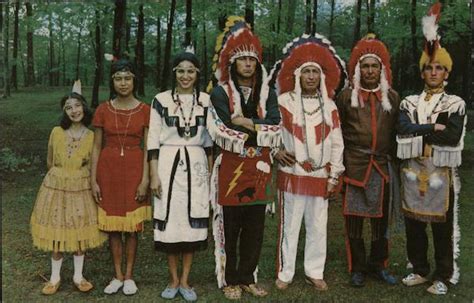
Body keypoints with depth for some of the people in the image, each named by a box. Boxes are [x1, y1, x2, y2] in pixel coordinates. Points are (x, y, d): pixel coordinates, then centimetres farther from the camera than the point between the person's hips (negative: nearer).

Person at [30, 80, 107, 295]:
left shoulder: (92, 136, -5)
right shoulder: (57, 132, -4)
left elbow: (93, 166, 5)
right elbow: (49, 162, 8)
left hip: (81, 189, 0)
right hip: (56, 187, 0)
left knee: (80, 232, 8)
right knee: (57, 233, 6)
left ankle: (78, 276, 23)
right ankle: (55, 277, 21)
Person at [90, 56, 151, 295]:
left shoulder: (144, 110, -1)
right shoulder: (103, 110, 3)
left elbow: (147, 148, -1)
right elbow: (97, 146, 4)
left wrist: (145, 180, -8)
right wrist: (93, 180, -1)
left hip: (134, 169, -1)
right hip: (108, 169, 2)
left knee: (132, 225, 4)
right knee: (112, 224, 7)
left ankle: (129, 276, 17)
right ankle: (117, 276, 19)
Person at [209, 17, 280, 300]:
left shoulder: (267, 93, 12)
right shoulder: (220, 92, 2)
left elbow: (275, 127, -3)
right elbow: (224, 131, -11)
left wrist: (246, 123, -9)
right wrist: (259, 129, -6)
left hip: (259, 168, 4)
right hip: (231, 167, -3)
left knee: (255, 227, 8)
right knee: (230, 226, 1)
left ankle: (247, 277, 20)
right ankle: (230, 280, 13)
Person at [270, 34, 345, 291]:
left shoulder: (329, 106, 7)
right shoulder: (283, 102, -2)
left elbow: (337, 144, 8)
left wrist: (334, 176, 4)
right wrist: (276, 150, -10)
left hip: (321, 177, 3)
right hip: (291, 175, -3)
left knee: (318, 228, 9)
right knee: (289, 227, 4)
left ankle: (314, 272, 23)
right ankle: (285, 273, 16)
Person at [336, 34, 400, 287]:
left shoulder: (392, 97, 7)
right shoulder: (347, 96, 1)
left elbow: (396, 132, 12)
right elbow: (338, 131, 5)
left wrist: (392, 159, 7)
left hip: (383, 167, 2)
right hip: (354, 167, -2)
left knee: (381, 219, 10)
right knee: (354, 219, 4)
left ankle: (378, 265, 26)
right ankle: (357, 268, 17)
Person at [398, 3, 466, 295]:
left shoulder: (456, 104, 0)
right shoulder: (409, 103, 7)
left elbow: (453, 137, -16)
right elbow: (403, 129, -12)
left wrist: (418, 130, -13)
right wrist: (434, 127, -16)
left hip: (441, 174, -3)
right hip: (413, 172, 3)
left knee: (443, 228, 4)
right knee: (414, 225, 11)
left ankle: (443, 277, 17)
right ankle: (420, 270, 27)